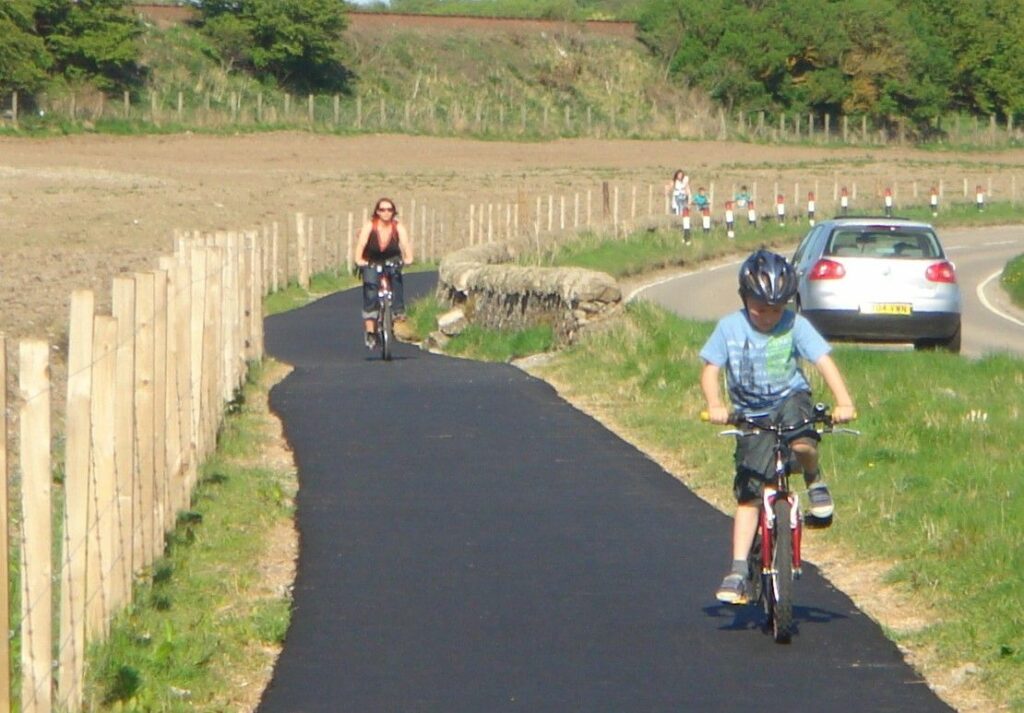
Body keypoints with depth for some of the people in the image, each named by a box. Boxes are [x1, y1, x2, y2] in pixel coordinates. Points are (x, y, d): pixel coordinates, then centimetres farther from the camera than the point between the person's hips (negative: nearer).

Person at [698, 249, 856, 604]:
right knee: (748, 492, -7)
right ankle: (739, 569, -4)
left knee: (801, 442, -36)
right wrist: (715, 405, -27)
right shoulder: (730, 327, -8)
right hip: (751, 416, 1)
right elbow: (710, 369, -7)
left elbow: (824, 361, -17)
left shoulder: (795, 325, -10)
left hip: (791, 400, -1)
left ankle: (815, 481, -2)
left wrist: (843, 402, -32)